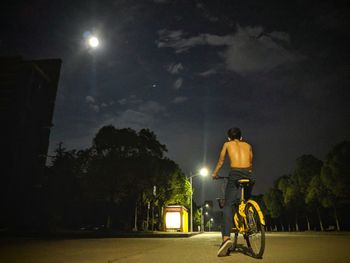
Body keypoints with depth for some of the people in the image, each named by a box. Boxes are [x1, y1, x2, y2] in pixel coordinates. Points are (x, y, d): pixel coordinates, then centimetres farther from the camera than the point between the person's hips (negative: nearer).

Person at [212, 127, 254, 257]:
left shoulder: (227, 144, 19)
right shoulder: (248, 145, 24)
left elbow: (220, 162, 26)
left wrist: (214, 174, 40)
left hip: (235, 174, -3)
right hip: (247, 174, 3)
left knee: (228, 205, -9)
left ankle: (226, 237, -25)